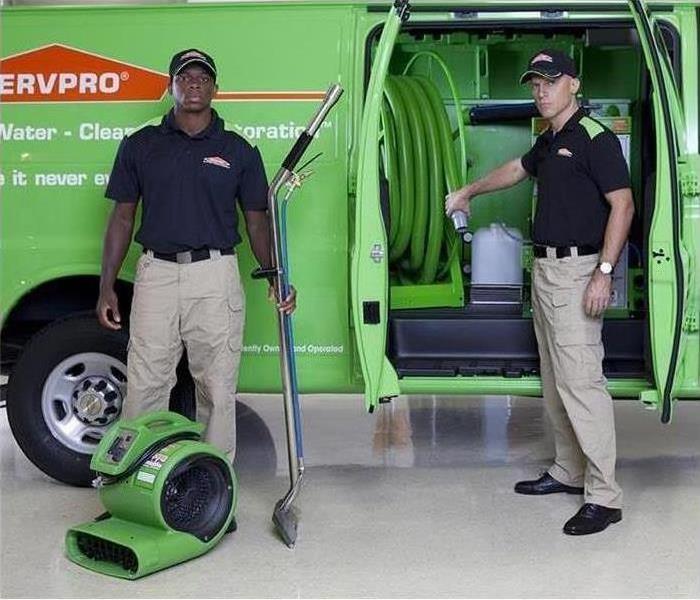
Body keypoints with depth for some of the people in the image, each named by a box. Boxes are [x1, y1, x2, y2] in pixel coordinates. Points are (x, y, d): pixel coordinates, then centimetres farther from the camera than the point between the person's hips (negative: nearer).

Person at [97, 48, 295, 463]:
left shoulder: (239, 151, 7)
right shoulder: (140, 145, 9)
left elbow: (258, 221, 9)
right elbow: (123, 218, 10)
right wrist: (107, 287, 4)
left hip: (216, 277, 0)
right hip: (156, 273, 1)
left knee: (217, 388, 4)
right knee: (145, 386, 2)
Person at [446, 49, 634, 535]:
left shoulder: (595, 138, -10)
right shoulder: (549, 141, 17)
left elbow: (623, 204, -16)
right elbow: (516, 169, 36)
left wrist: (604, 271, -23)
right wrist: (469, 192, 48)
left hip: (577, 271, -10)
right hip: (545, 268, 10)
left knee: (580, 380, -13)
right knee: (555, 380, 14)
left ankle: (604, 496, -9)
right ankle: (569, 473, 24)